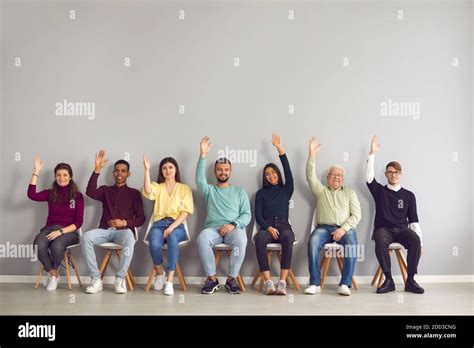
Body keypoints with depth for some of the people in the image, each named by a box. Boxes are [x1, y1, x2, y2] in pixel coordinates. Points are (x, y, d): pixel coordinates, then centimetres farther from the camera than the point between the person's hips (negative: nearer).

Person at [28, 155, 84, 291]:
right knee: (39, 245, -32)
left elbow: (78, 222, -2)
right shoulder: (50, 193, 11)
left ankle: (54, 271, -3)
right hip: (50, 228, 2)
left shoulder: (77, 196, 3)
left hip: (69, 231, -2)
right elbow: (32, 195, -9)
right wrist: (36, 172, -10)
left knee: (57, 246, -37)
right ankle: (53, 274, -6)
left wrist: (61, 231, -17)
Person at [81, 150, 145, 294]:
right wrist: (97, 169, -12)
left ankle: (120, 278, -27)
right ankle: (96, 279, -24)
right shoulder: (105, 190, 17)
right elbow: (90, 192, -7)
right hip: (105, 230, 2)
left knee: (129, 239, -39)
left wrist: (124, 222, -12)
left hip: (123, 230, -2)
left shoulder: (134, 193, 12)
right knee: (86, 237, -30)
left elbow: (141, 218, 6)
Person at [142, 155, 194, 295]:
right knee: (154, 243, -32)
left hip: (177, 225, -1)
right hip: (159, 224, 1)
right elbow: (147, 191, -9)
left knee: (172, 238, -38)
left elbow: (185, 212, 1)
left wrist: (172, 227, -13)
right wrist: (147, 170, -14)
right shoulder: (157, 187, 18)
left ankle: (170, 281, -35)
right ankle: (160, 273, -2)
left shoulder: (184, 188, 13)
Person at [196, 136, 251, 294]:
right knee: (203, 238, -35)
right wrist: (203, 156, -14)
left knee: (241, 240, -36)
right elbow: (200, 179, -4)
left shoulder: (239, 191, 17)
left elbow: (247, 215, 8)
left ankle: (231, 279, -21)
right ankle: (212, 279, -23)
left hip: (234, 228, 0)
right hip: (213, 228, 0)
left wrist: (234, 224, -12)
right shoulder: (210, 190, 18)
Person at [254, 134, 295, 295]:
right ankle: (268, 282, -41)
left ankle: (282, 282, -41)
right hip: (266, 226, 0)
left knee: (288, 238, -37)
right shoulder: (261, 193, 19)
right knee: (260, 238, -37)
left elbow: (288, 172, 4)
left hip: (283, 225, 0)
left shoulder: (286, 190, 19)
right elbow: (258, 216, 7)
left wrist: (280, 149, -2)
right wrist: (268, 228, -13)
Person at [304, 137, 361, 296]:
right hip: (324, 227, 0)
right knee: (313, 241, -32)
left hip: (345, 228, 0)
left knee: (351, 244, -33)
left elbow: (356, 215, 6)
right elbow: (310, 176, 4)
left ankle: (345, 284, -31)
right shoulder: (321, 190, 20)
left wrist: (343, 229, -10)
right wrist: (312, 154, -5)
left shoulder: (350, 193, 18)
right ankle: (315, 283, -30)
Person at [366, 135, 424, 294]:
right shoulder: (380, 191, 12)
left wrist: (419, 240, 0)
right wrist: (372, 154, -9)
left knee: (415, 240, -32)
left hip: (402, 230, 1)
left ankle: (410, 280, -25)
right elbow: (369, 177, -5)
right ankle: (388, 280, -29)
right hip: (383, 229, -1)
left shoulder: (409, 195, 13)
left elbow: (414, 219, 10)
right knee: (380, 241, -36)